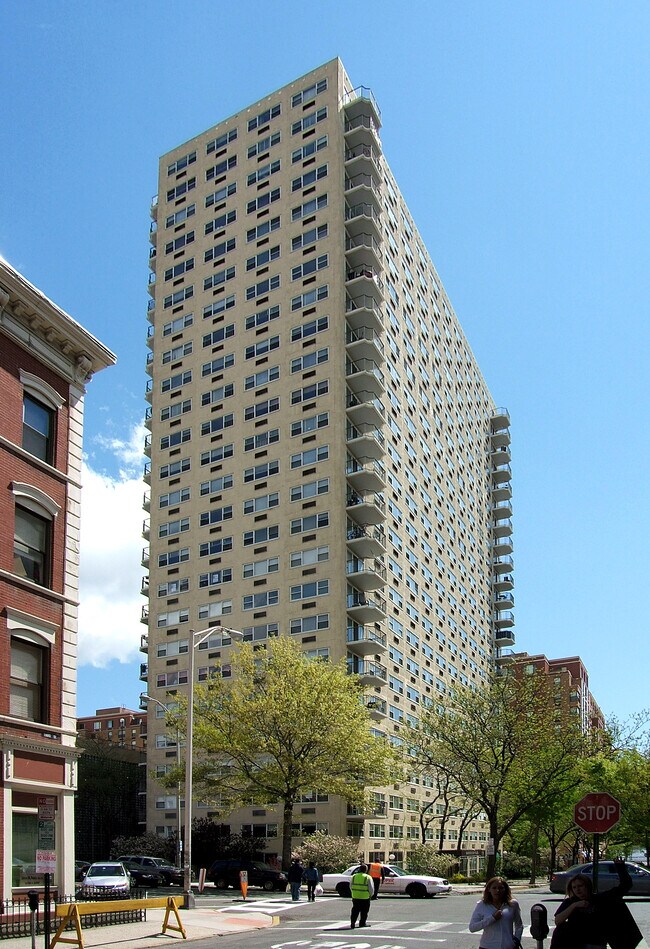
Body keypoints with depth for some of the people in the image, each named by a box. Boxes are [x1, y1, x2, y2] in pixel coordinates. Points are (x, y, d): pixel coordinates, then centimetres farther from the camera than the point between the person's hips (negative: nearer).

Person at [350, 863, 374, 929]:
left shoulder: (353, 876, 4)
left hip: (355, 897, 3)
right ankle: (362, 923, 15)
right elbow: (371, 888, -6)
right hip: (365, 897, -3)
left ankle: (352, 923, 2)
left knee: (355, 911, 11)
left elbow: (351, 887, 12)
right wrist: (370, 895, 11)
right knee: (364, 912, 11)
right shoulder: (368, 877, -9)